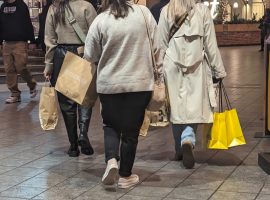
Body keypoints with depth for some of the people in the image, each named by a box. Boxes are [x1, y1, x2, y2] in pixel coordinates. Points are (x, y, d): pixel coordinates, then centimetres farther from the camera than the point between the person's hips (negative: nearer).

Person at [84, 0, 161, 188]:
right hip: (140, 83, 0)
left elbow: (90, 56, 1)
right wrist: (158, 72, 12)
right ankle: (125, 176, 19)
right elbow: (156, 47, 0)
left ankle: (111, 160, -2)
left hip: (109, 84, 0)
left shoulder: (100, 20, -7)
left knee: (111, 125, 20)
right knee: (131, 130, 11)